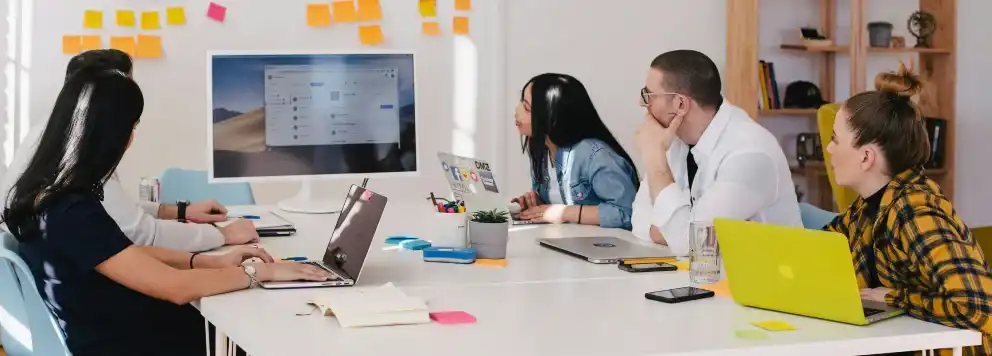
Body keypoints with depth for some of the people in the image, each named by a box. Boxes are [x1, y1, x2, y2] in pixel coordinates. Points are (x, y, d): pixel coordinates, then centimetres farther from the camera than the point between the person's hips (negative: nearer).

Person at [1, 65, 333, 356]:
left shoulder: (46, 192, 1)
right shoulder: (72, 213, -28)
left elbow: (127, 254, 10)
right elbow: (177, 287, -25)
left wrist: (212, 262, 3)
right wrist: (261, 271, -13)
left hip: (109, 328, 8)